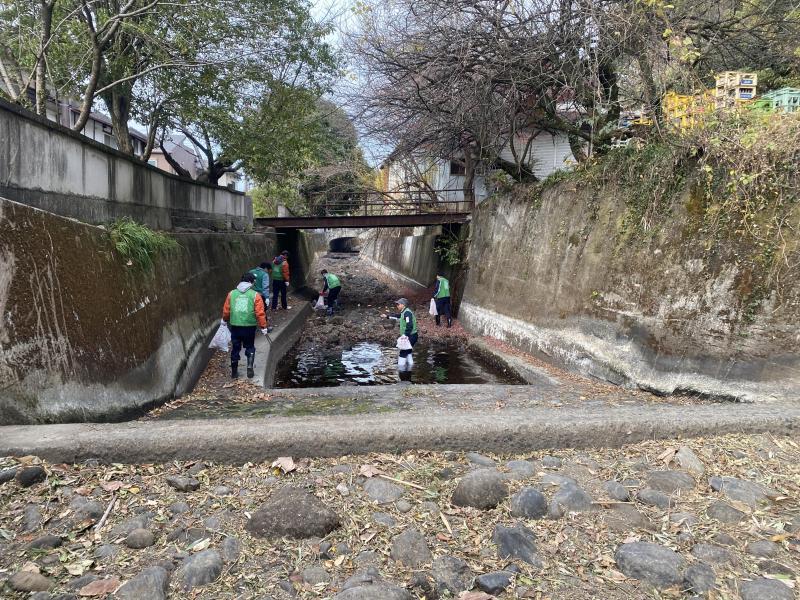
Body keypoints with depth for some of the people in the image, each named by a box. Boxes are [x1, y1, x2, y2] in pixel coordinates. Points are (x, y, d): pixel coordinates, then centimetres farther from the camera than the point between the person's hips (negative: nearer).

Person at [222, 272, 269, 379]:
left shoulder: (231, 293, 2)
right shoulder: (255, 295, -6)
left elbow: (226, 311, 8)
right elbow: (260, 313, -9)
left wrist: (225, 320, 27)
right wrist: (263, 327, -2)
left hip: (235, 326, 2)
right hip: (249, 327, -2)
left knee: (235, 348, 15)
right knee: (250, 348, 16)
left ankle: (234, 371, 22)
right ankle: (250, 368, 4)